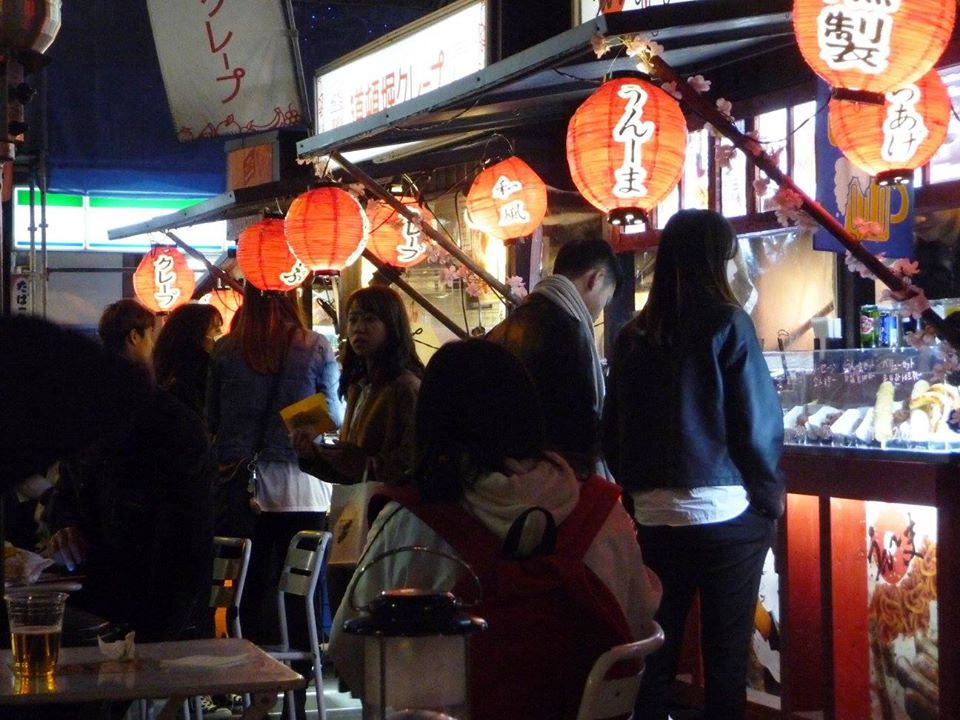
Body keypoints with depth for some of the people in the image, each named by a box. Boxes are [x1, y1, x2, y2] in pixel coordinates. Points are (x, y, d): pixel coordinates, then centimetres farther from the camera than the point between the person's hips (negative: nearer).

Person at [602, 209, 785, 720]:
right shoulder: (727, 324, -9)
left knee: (655, 647, 14)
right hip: (725, 513, -4)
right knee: (725, 655, 5)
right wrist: (770, 495, 4)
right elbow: (758, 422, -9)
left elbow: (614, 428, 8)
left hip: (655, 517, 4)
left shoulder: (634, 334, 4)